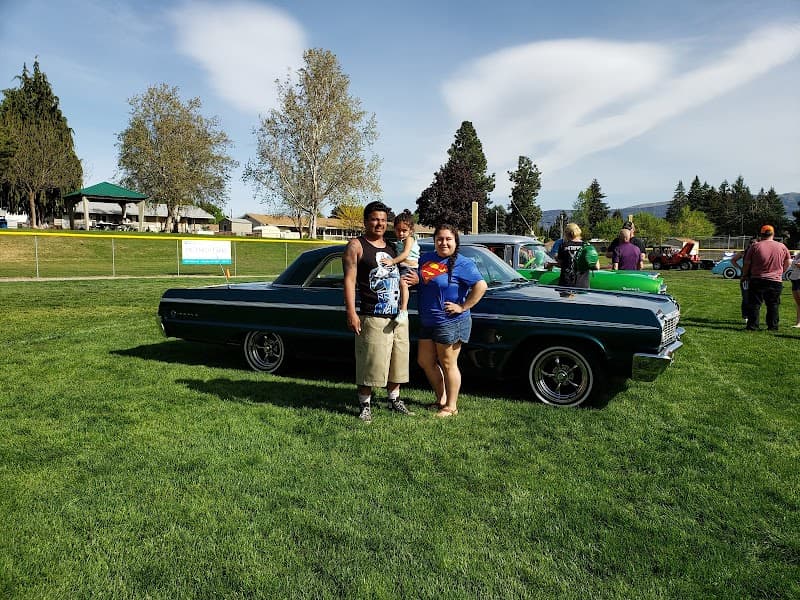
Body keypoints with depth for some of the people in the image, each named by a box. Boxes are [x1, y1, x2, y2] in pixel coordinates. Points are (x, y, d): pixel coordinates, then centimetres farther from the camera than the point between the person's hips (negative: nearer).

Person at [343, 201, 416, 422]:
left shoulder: (392, 246, 16)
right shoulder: (356, 246, -3)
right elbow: (349, 280, -11)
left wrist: (414, 278, 4)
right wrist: (351, 312, -20)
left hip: (398, 316, 7)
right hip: (372, 318, -7)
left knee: (397, 360, 14)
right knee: (370, 363, -4)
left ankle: (394, 400, 29)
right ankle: (365, 406, 8)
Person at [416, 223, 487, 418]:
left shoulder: (462, 263, -12)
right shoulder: (425, 259, 8)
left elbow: (481, 286, -20)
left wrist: (463, 307, -19)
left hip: (450, 323, -8)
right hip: (426, 322, 8)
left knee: (448, 365, 2)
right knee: (424, 361, 15)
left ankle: (451, 407, 16)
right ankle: (441, 398, 32)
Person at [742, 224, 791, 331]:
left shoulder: (755, 246, -5)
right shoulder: (782, 247, 3)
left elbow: (747, 263, -1)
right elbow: (788, 262, 11)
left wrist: (744, 275, 13)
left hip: (757, 280, -2)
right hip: (776, 281, 2)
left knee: (754, 304, 3)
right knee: (773, 305, 11)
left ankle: (752, 326, 1)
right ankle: (773, 327, 13)